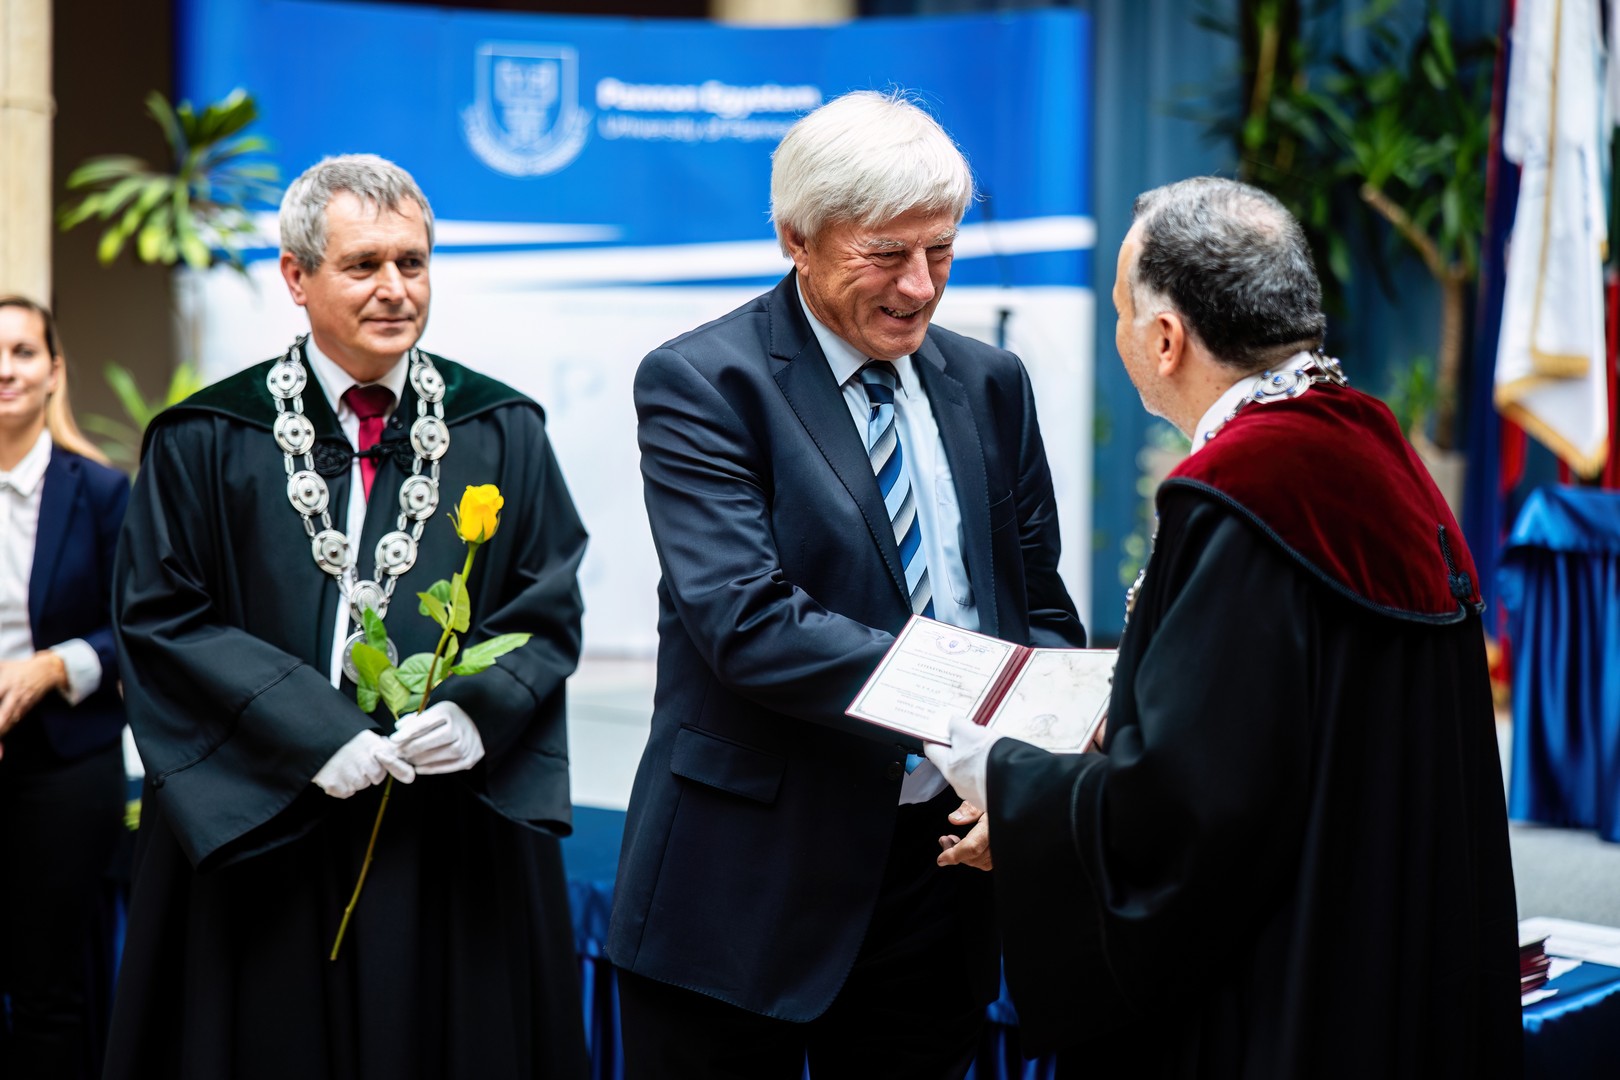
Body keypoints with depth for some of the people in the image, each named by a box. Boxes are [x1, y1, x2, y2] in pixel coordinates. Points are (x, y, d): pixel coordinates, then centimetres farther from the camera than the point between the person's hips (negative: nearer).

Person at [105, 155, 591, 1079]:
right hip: (258, 831, -1)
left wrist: (481, 711, -15)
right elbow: (162, 616, -4)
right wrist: (311, 736, -14)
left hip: (457, 840, 1)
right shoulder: (207, 440, 1)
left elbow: (552, 608, 5)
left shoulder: (502, 432, 6)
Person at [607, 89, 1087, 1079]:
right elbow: (746, 619, -22)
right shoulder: (699, 384, -9)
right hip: (750, 881, -4)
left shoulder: (991, 385, 8)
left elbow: (1040, 610, 11)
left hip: (943, 858, 5)